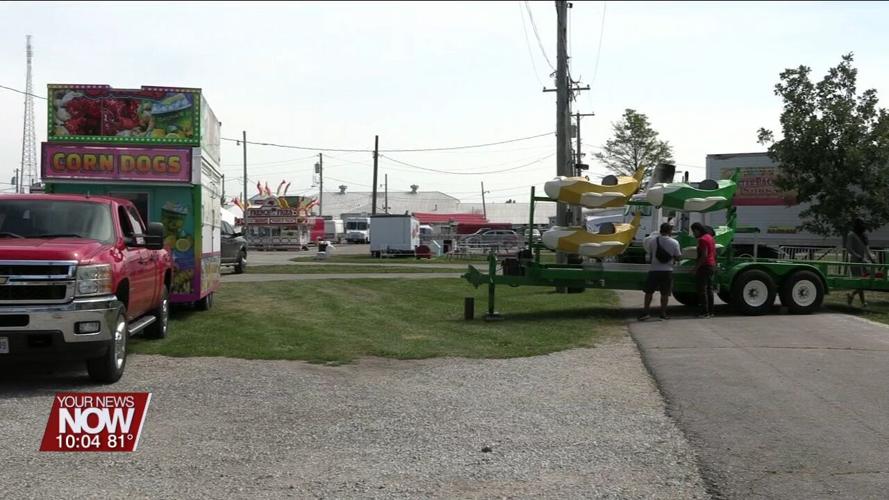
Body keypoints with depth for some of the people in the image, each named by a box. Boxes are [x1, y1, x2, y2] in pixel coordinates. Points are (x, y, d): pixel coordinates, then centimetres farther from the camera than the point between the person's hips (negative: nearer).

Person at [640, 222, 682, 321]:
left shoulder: (652, 240, -4)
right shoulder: (674, 243, -5)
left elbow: (648, 253, 4)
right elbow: (677, 258, 0)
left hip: (654, 270, 0)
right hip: (667, 271, 0)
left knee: (649, 292, 9)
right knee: (665, 294, 8)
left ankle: (645, 312, 6)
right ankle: (663, 313, 10)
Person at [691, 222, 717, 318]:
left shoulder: (702, 239, -15)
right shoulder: (710, 237, 16)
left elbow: (704, 255, -22)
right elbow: (714, 254, 21)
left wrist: (696, 267, -19)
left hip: (704, 266, -10)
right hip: (712, 265, 10)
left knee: (702, 290, -7)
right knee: (709, 289, 12)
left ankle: (705, 312, -10)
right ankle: (710, 311, 13)